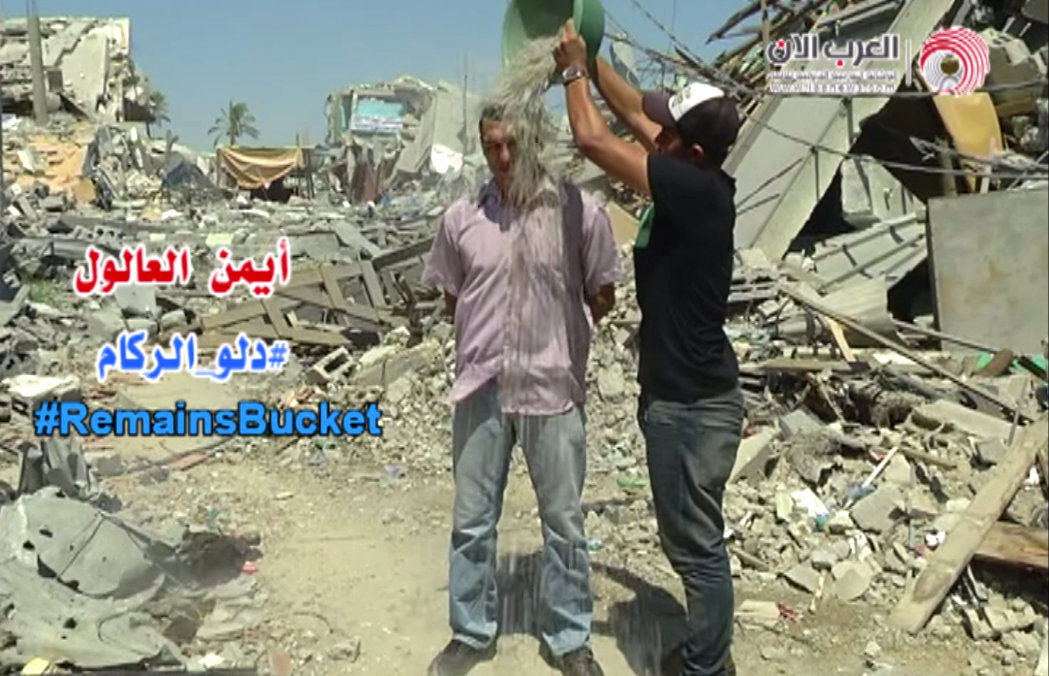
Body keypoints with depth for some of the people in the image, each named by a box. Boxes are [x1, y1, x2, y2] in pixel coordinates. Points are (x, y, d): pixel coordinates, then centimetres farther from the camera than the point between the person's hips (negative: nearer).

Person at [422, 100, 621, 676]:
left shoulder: (580, 211, -9)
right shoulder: (461, 218, -2)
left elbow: (603, 298, 1)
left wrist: (554, 333, 1)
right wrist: (491, 334, 5)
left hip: (554, 388, -2)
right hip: (481, 388, 2)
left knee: (564, 522, 12)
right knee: (471, 519, 13)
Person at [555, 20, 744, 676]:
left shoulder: (695, 188, -21)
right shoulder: (698, 182, 4)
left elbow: (593, 139, -16)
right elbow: (635, 113, 17)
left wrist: (574, 68, -1)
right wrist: (592, 59, 15)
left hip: (690, 403, -10)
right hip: (688, 393, 10)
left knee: (696, 542, 6)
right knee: (691, 536, 22)